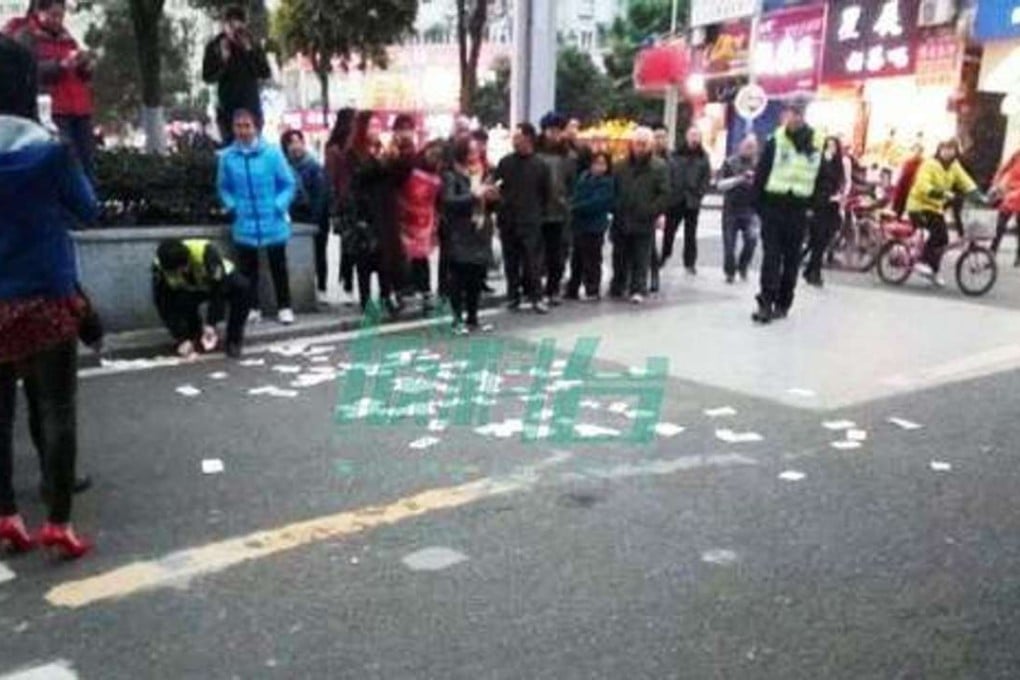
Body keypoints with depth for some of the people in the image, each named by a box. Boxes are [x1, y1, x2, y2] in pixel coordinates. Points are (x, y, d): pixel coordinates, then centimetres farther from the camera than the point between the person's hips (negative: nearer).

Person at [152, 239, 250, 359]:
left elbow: (219, 290, -32)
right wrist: (181, 339, -28)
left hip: (221, 283, -2)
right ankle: (196, 339, -3)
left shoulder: (206, 251, -38)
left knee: (240, 286, -34)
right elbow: (164, 305, -24)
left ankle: (234, 340, -17)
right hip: (191, 291, 2)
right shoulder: (159, 266, -29)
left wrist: (211, 324, -36)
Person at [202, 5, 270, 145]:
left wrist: (250, 52, -15)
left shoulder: (252, 44, 2)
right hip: (227, 108, -1)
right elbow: (207, 77, -4)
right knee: (230, 145, -2)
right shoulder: (214, 46, -1)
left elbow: (265, 73, -4)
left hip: (252, 107, 1)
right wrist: (223, 59, -19)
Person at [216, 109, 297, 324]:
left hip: (273, 223, -2)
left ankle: (284, 307, 21)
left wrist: (279, 205, -13)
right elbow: (223, 187, 11)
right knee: (248, 269, 11)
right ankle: (252, 308, 22)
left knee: (278, 267, 10)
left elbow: (289, 184, -2)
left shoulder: (272, 153, -10)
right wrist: (232, 205, -3)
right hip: (244, 225, 2)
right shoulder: (227, 156, -4)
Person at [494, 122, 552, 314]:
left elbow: (547, 194, 5)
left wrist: (536, 210, 5)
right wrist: (501, 206, -3)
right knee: (511, 260, 8)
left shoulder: (541, 165, -2)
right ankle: (513, 295, 17)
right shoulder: (505, 162, 4)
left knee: (532, 260, -4)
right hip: (507, 220, 3)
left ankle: (536, 297, 3)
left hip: (531, 222, -2)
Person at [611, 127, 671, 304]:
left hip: (644, 223, -3)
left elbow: (664, 195, -7)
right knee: (620, 257, 13)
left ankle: (638, 289, 8)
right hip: (621, 222, 3)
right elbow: (613, 190, 12)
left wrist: (650, 212, -15)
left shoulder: (659, 167, -3)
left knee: (641, 259, 1)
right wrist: (615, 210, 1)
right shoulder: (622, 166, 7)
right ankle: (617, 287, 25)